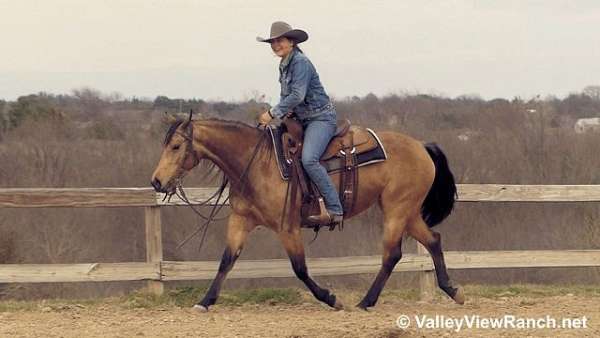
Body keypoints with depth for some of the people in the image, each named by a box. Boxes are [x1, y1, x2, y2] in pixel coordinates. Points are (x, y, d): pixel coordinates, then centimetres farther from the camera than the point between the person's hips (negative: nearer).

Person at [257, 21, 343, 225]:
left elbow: (297, 96, -24)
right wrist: (284, 112, -3)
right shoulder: (284, 66, 12)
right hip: (303, 120, 10)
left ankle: (334, 210, -27)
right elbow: (286, 95, 19)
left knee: (308, 159, -28)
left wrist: (273, 113, -20)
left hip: (321, 118, -10)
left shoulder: (300, 63, -16)